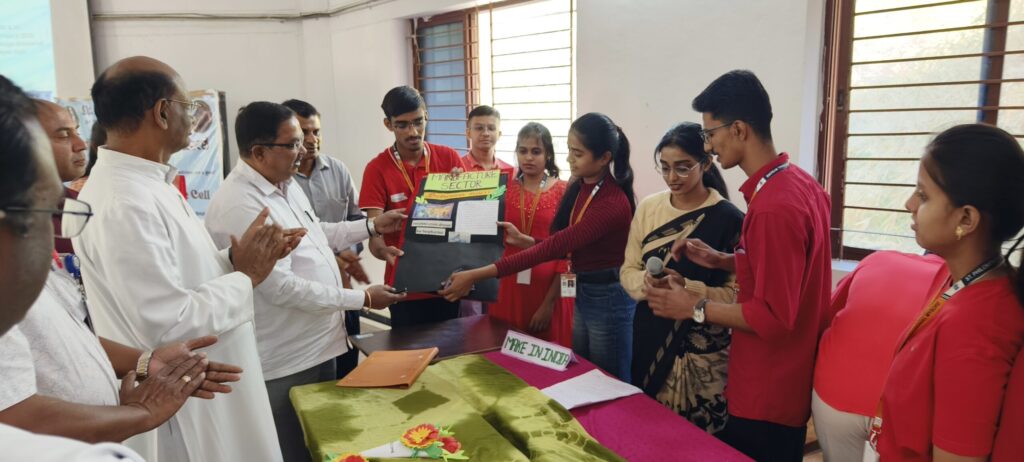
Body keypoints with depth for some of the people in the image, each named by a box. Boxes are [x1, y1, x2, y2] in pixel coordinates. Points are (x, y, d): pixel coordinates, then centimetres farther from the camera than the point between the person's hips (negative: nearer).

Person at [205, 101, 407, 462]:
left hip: (319, 342, 9)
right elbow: (281, 288, -27)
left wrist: (372, 226, 13)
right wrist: (362, 299, -21)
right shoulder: (238, 206, -26)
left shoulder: (285, 183, 6)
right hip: (285, 360, -9)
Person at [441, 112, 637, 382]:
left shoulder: (613, 203, -26)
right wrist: (524, 240, -10)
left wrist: (478, 275, -32)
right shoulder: (579, 188, 2)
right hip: (582, 294, 8)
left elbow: (555, 247, -30)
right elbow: (566, 245, 5)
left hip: (608, 299, -8)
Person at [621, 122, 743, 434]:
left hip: (701, 350, -4)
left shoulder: (728, 219, -10)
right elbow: (627, 271, 5)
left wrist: (687, 289, -25)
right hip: (649, 339, 4)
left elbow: (736, 294, -11)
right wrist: (648, 282, -16)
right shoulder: (648, 207, 3)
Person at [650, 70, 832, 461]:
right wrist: (720, 261, 5)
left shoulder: (774, 207, -27)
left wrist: (695, 308, -15)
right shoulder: (801, 184, 4)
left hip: (766, 397, -9)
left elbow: (773, 317, -25)